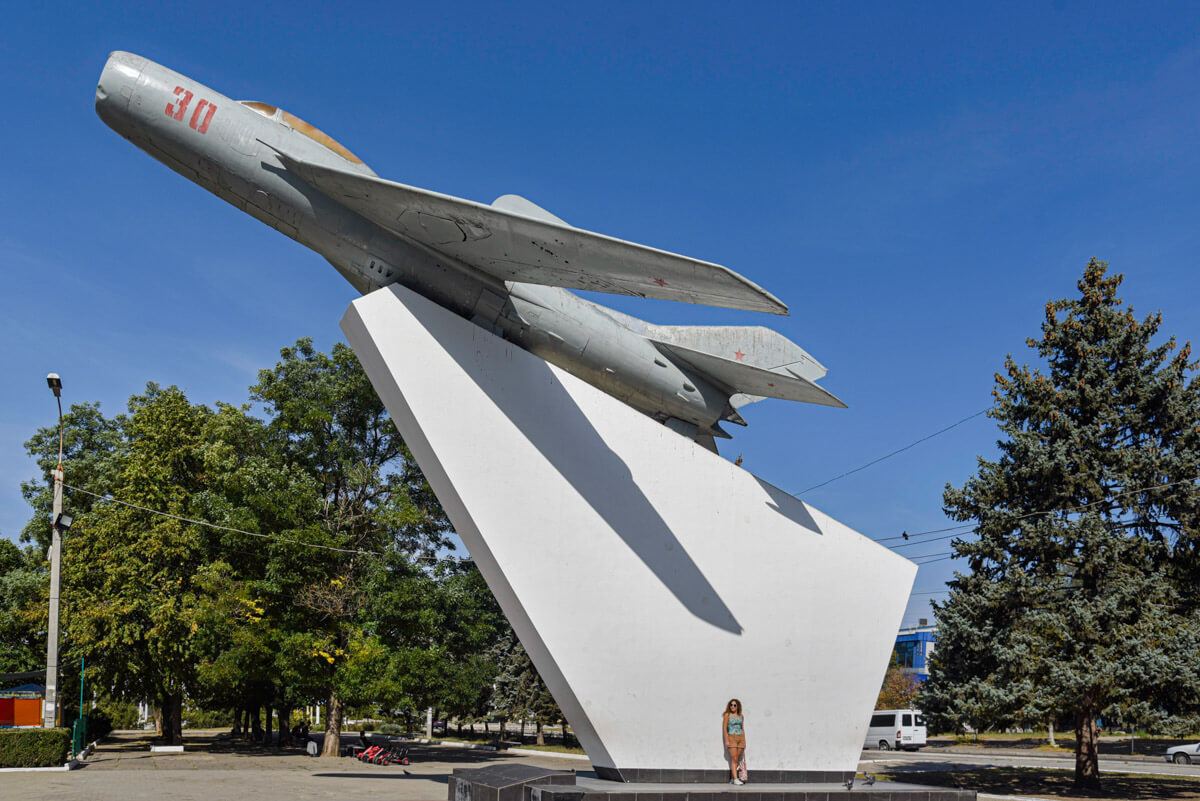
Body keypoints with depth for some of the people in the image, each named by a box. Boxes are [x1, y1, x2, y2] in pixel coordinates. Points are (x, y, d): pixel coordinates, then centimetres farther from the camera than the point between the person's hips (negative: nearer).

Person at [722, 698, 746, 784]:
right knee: (734, 759, -11)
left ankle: (732, 778, 7)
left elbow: (743, 728, 17)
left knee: (737, 759, 2)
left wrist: (744, 741, 11)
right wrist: (726, 741, -11)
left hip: (741, 738, 4)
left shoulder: (741, 716, 12)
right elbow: (724, 728, -3)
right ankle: (735, 779, -15)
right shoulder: (727, 715, 0)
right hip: (732, 738, -4)